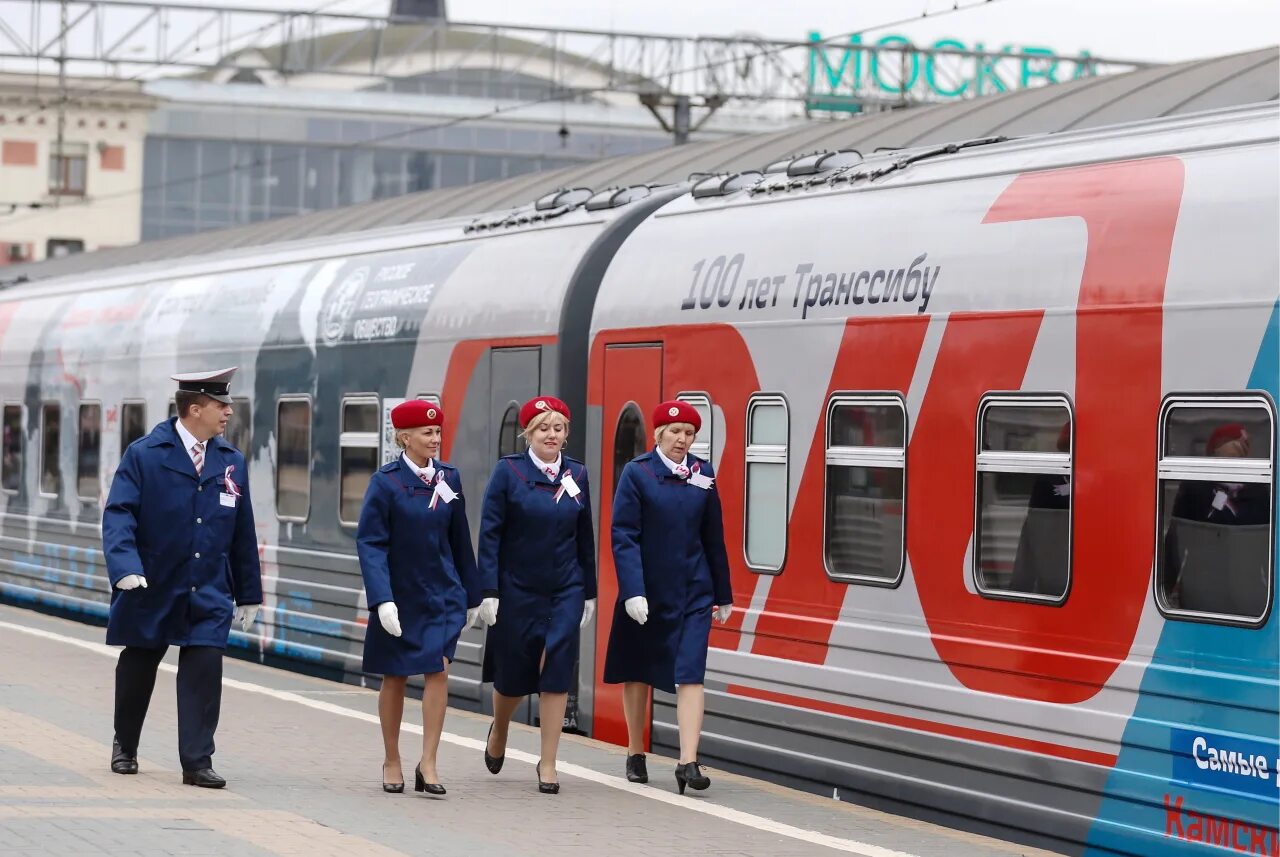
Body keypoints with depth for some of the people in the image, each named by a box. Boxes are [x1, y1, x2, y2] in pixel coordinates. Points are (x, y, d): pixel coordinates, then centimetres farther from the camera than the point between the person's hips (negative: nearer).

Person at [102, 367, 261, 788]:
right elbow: (118, 514, -14)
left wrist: (248, 594, 11)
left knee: (205, 668, -10)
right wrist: (125, 566, -30)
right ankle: (124, 747, 33)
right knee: (138, 668, 12)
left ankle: (197, 761, -6)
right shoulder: (144, 455, -6)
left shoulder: (231, 461, 7)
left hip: (209, 593, 2)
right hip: (152, 587, -2)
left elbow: (243, 532, 10)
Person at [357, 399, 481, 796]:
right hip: (399, 596, -2)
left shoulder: (449, 477, 3)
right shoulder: (386, 481, -9)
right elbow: (369, 543, -13)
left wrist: (471, 596, 14)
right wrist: (382, 600, -23)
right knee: (394, 678, 8)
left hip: (443, 593, 2)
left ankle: (428, 763, -7)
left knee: (438, 671, -11)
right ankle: (392, 762, 22)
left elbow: (460, 540, 10)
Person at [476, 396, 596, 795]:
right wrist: (489, 591, -12)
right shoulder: (508, 471, -6)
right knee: (511, 671, 8)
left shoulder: (577, 474, 4)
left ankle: (548, 763, 3)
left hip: (565, 590, 2)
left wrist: (588, 592, 10)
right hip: (517, 589, -2)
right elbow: (490, 533, -7)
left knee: (556, 672, -4)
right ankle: (498, 732, 39)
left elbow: (585, 537, 10)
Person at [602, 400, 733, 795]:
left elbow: (714, 538, 10)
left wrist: (723, 595, 12)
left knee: (690, 674, -9)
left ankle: (688, 762, -14)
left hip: (692, 591, 2)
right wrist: (633, 591, -20)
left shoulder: (702, 475, 4)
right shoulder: (637, 473, -6)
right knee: (637, 672, 11)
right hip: (645, 591, -2)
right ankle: (635, 755, 26)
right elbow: (624, 536, -11)